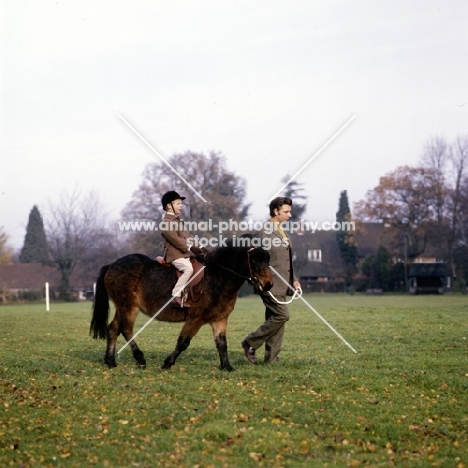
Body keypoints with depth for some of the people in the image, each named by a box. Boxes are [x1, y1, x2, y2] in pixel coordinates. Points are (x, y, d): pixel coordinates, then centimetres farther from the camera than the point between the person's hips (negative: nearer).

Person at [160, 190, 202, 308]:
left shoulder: (177, 220, 20)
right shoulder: (166, 222, -11)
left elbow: (187, 235, 18)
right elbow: (174, 239, -21)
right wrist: (190, 247, -23)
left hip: (185, 253, 10)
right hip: (174, 254, -10)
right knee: (188, 268, -30)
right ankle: (176, 296, -25)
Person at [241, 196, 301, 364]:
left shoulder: (282, 232, 18)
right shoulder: (264, 232, -12)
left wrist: (293, 280, 17)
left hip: (281, 285, 9)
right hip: (270, 285, -9)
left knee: (275, 319, 8)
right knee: (282, 315, -14)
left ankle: (272, 358, 12)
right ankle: (251, 343, -2)